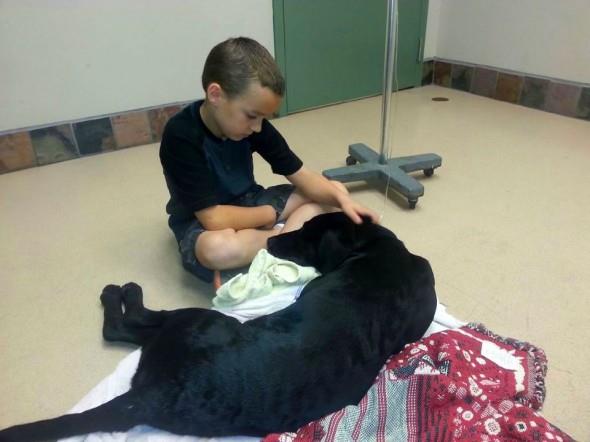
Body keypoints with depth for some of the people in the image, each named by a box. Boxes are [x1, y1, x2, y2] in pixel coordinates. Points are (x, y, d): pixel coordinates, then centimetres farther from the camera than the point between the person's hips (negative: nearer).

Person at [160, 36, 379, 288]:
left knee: (335, 191, -4)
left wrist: (341, 199, -25)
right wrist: (271, 214, -16)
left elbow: (300, 175, -8)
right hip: (201, 222, -6)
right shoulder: (180, 136, -27)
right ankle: (288, 236, -14)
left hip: (248, 204, 6)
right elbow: (214, 218, -30)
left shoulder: (254, 123, -11)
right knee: (218, 248, -43)